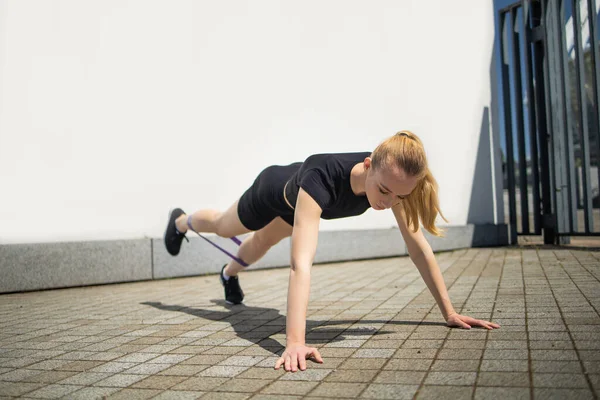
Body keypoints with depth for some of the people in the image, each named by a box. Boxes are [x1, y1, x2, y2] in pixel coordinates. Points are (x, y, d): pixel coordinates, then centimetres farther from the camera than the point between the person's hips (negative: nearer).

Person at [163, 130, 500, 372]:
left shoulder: (394, 179, -36)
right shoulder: (322, 179, -53)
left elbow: (418, 246, -29)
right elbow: (302, 262, -62)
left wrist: (449, 312, -30)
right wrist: (295, 341, -71)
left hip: (297, 203, 5)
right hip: (275, 191, -5)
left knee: (262, 244, 33)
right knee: (223, 227, 27)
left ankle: (229, 274, 67)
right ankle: (181, 222, 62)